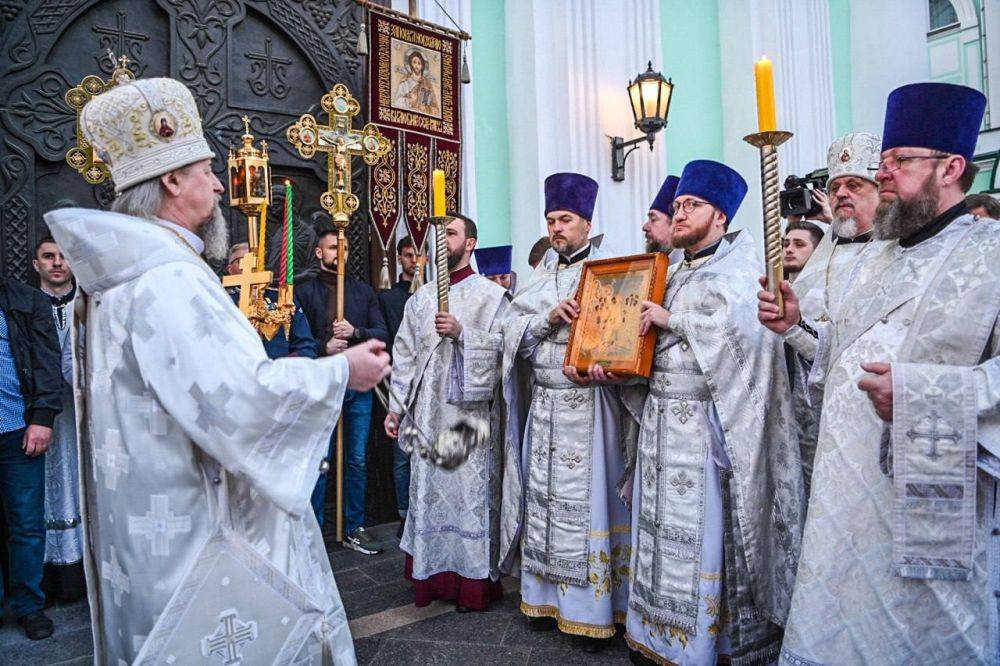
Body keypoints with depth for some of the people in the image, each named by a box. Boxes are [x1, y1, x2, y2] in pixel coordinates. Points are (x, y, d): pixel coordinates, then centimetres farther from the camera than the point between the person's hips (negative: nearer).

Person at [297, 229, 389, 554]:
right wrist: (323, 347, -20)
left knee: (357, 461, 8)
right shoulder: (304, 291, 4)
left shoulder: (363, 291, 13)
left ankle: (354, 529, 20)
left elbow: (382, 334, 5)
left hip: (359, 386, 3)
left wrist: (355, 332, -13)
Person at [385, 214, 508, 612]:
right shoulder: (420, 299, 14)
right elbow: (405, 355, 12)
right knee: (428, 492, 9)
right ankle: (434, 576, 23)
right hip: (426, 412, 5)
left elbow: (501, 348, -7)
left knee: (470, 492, 0)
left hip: (469, 411, -4)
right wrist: (396, 407, 8)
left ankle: (473, 581, 13)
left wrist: (461, 333, -19)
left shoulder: (490, 295, 1)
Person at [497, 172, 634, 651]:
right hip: (542, 403, 5)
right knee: (543, 497, 10)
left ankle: (595, 610, 13)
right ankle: (548, 598, 24)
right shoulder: (539, 279, 15)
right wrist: (549, 316, -12)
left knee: (588, 500, 0)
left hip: (588, 403, -5)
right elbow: (512, 332, 5)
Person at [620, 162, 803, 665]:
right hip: (660, 414, 7)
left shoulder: (737, 269, -4)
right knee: (662, 527, 13)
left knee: (704, 534, 1)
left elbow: (743, 328, -24)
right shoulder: (674, 274, 16)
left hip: (705, 424, -7)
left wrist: (671, 319, -16)